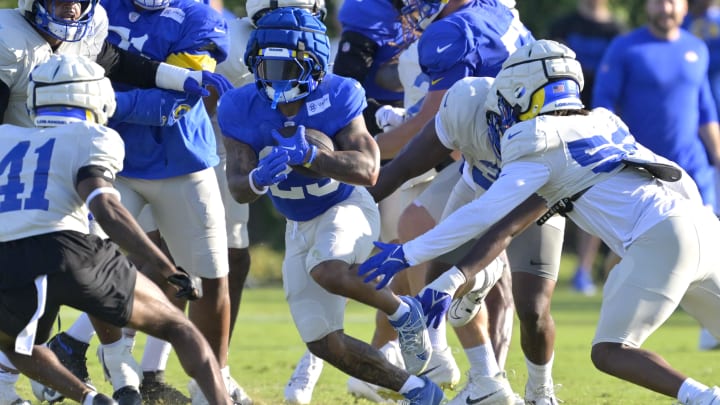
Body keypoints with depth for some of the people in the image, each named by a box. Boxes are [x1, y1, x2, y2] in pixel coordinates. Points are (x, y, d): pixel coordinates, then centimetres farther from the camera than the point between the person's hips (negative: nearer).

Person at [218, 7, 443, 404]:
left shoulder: (335, 99, -23)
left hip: (347, 207, -5)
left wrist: (308, 156, -45)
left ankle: (402, 311, -8)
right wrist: (259, 178, -45)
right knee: (324, 344, 1)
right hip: (300, 226, 5)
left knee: (327, 271, -38)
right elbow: (238, 188, -20)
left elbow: (368, 170, -31)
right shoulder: (243, 110, -16)